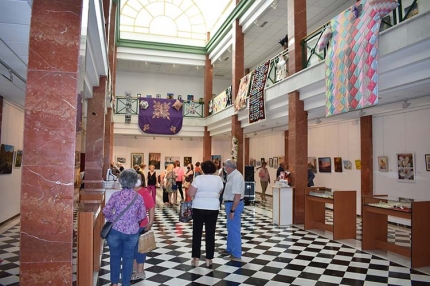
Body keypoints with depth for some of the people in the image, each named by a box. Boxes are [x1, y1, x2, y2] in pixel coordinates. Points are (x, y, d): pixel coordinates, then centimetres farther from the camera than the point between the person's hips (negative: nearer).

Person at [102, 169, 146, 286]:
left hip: (115, 230, 0)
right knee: (128, 258, 14)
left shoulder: (115, 195, -9)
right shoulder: (139, 197, -6)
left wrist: (112, 218, 9)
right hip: (132, 231, 0)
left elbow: (106, 211, -10)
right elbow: (142, 215, -3)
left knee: (115, 256, 17)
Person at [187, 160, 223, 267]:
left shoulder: (198, 178, -9)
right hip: (213, 208, 2)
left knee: (197, 232, 8)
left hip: (199, 208, -2)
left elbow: (190, 193, -12)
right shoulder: (218, 179, 0)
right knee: (210, 233, 9)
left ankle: (196, 258, 11)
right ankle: (209, 259, 14)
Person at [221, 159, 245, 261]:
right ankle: (230, 249, 36)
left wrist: (232, 210, -25)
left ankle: (236, 254, 9)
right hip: (231, 203, 10)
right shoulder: (232, 175, 9)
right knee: (231, 228, 21)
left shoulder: (236, 177, -22)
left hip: (234, 204, -10)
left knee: (234, 229, -2)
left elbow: (237, 195, -26)